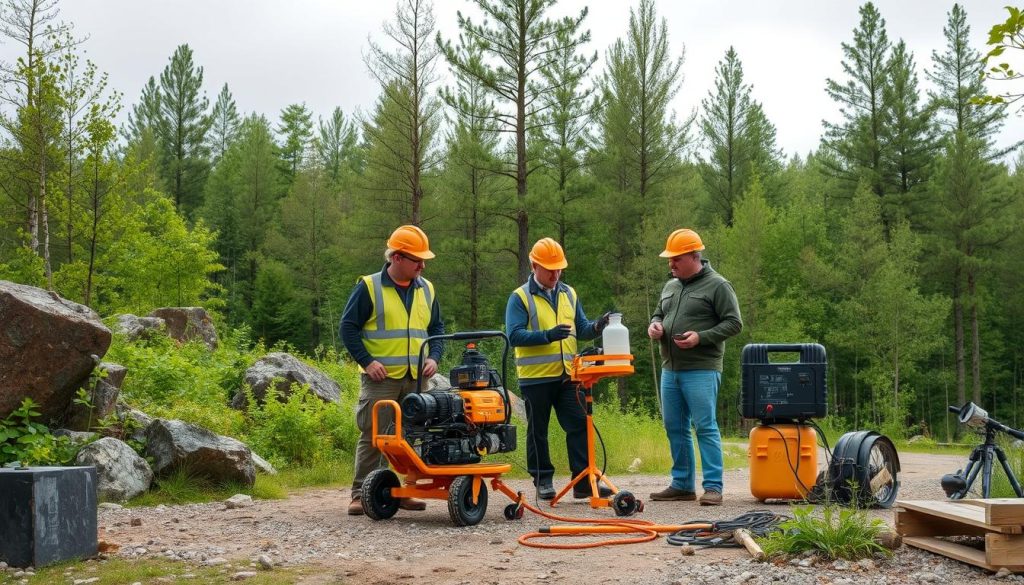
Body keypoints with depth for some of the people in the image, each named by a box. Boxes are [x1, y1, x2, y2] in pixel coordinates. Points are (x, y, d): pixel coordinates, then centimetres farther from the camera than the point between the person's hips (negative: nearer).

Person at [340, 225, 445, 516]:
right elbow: (348, 327, -3)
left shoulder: (426, 289, 12)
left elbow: (437, 328, 21)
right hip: (380, 377, -5)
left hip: (416, 379, 5)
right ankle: (361, 494, 2)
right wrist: (367, 361, -12)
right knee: (372, 437, -4)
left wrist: (434, 357, 4)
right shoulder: (369, 287, -4)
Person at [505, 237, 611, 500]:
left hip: (567, 375, 4)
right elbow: (514, 335, -13)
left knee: (579, 426, -1)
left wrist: (598, 326, -8)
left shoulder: (569, 294, 14)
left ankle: (584, 482, 2)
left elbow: (581, 329, 14)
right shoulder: (520, 297, -2)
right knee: (538, 431, 5)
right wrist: (548, 335, -24)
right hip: (536, 377, -4)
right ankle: (543, 481, 15)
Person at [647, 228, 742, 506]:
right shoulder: (670, 286, 17)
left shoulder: (717, 285, -5)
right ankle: (682, 484, 19)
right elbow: (659, 314, 28)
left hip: (701, 370, -7)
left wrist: (701, 337, -19)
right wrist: (655, 325, 4)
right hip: (670, 369, 8)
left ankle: (713, 487, -4)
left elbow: (734, 323, -8)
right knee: (674, 428, 10)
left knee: (705, 427, -8)